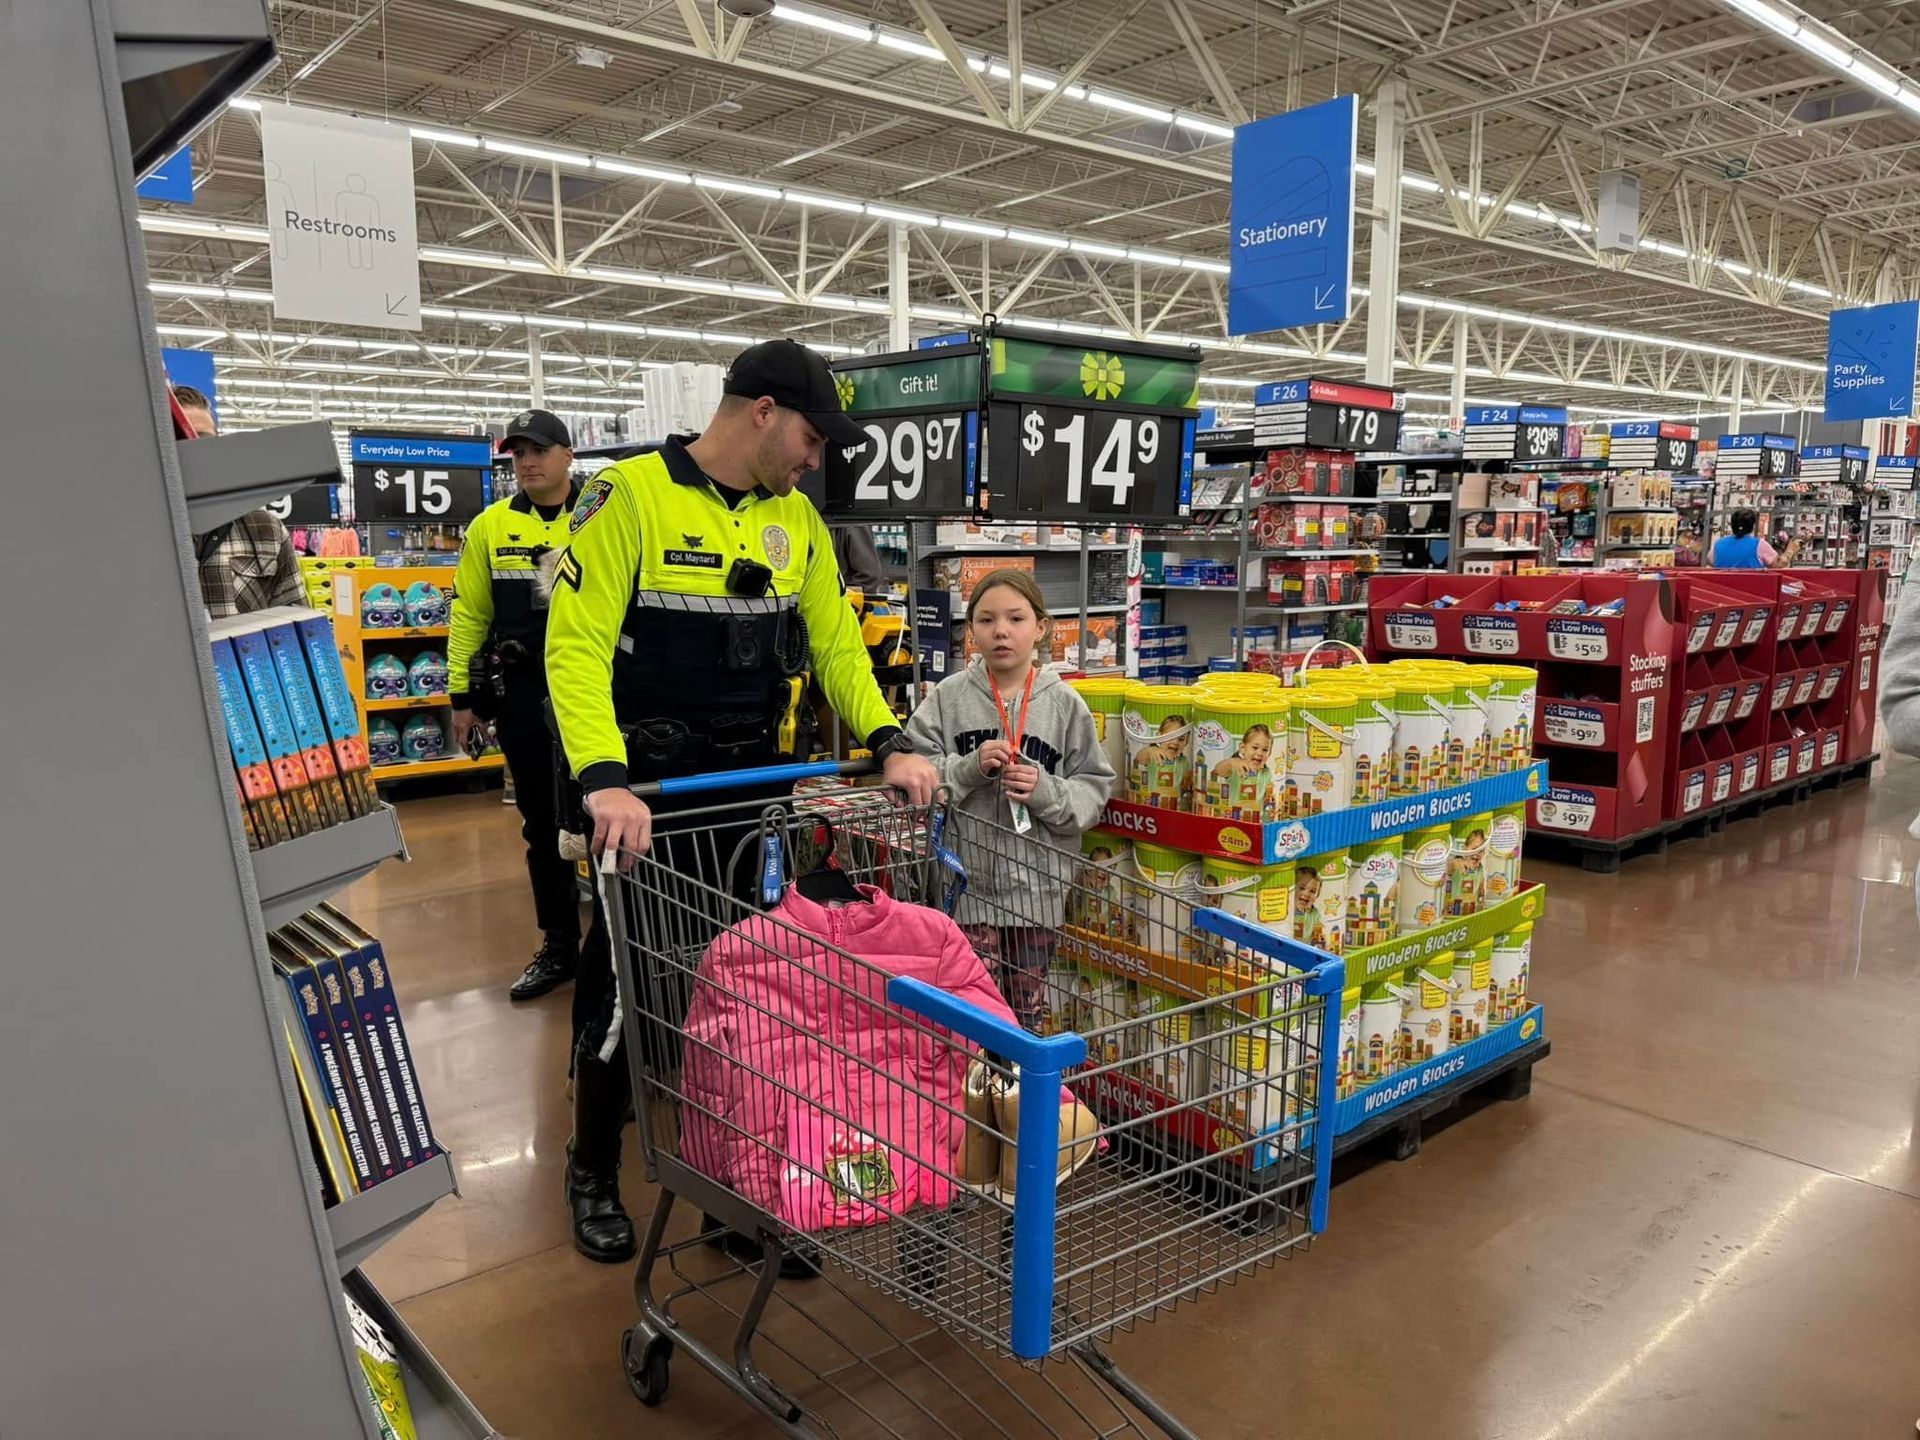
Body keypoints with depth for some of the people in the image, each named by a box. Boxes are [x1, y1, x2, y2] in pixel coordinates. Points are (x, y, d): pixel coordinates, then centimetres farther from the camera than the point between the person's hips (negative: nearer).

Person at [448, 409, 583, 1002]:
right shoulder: (490, 527, 7)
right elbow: (469, 615, 10)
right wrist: (463, 695, 7)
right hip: (522, 695, 3)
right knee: (541, 823, 12)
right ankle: (558, 944, 25)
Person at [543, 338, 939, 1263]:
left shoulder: (795, 518, 6)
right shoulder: (630, 498, -14)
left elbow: (834, 638, 8)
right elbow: (576, 645, -21)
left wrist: (888, 743, -6)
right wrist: (604, 780, -33)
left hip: (753, 780, 5)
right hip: (645, 784, -5)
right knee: (625, 979, 8)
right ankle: (594, 1172, 30)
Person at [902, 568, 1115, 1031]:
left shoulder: (1065, 703, 0)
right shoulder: (948, 697, -2)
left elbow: (1094, 789, 2)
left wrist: (1046, 792, -16)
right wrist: (970, 767, -16)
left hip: (1037, 884, 2)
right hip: (967, 883, -1)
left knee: (1028, 1006, 15)